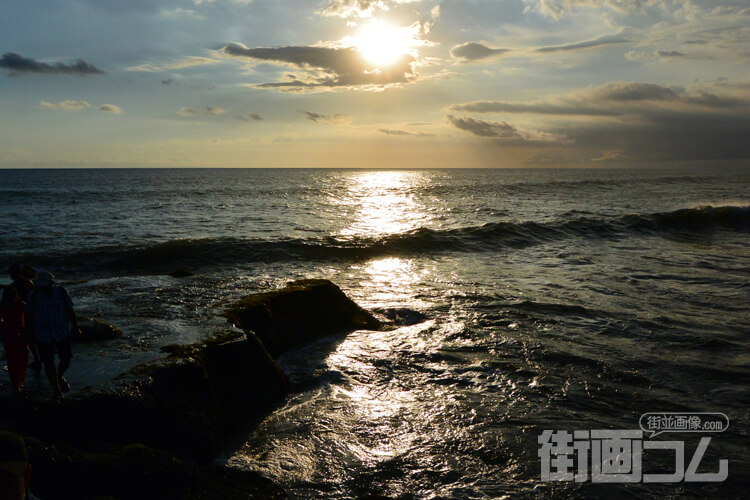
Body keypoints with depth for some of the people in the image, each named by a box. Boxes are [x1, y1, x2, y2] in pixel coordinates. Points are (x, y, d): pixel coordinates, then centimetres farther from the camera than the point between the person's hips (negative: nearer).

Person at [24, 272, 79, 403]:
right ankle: (56, 389, 17)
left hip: (62, 332, 1)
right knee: (48, 362, 0)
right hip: (43, 334, -1)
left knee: (66, 359, 4)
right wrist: (32, 333, -1)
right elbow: (29, 314, -1)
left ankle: (60, 377, 35)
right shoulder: (34, 295, -10)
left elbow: (70, 310, -1)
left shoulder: (61, 292, -8)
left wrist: (75, 327, 1)